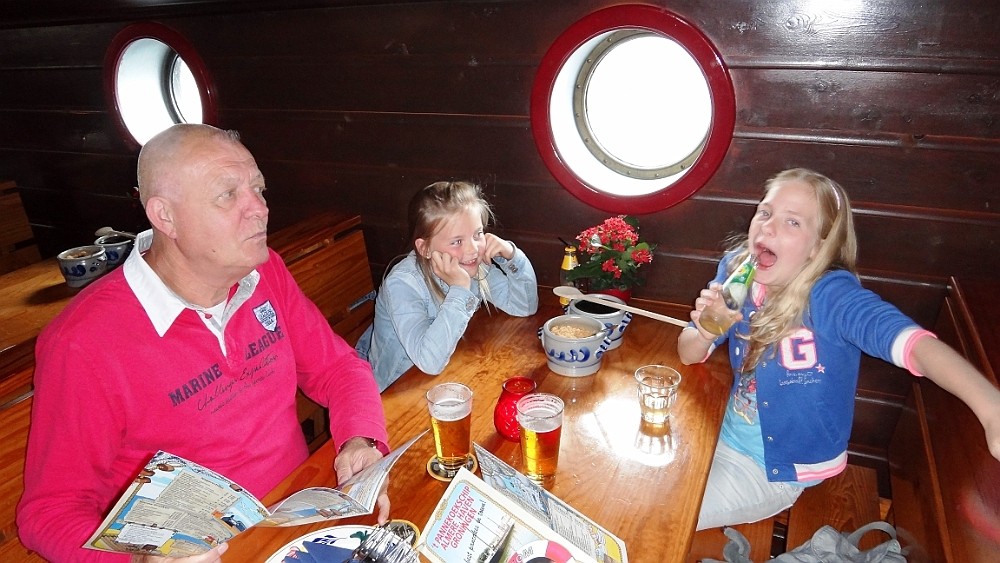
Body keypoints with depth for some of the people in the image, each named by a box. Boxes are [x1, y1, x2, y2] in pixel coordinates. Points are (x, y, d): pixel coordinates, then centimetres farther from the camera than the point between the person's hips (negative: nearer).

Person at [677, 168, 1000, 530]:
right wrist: (704, 333, -28)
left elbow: (909, 340, -44)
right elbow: (688, 354, -5)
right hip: (726, 431, 5)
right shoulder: (736, 270, -11)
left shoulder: (830, 294, -26)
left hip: (779, 468, -4)